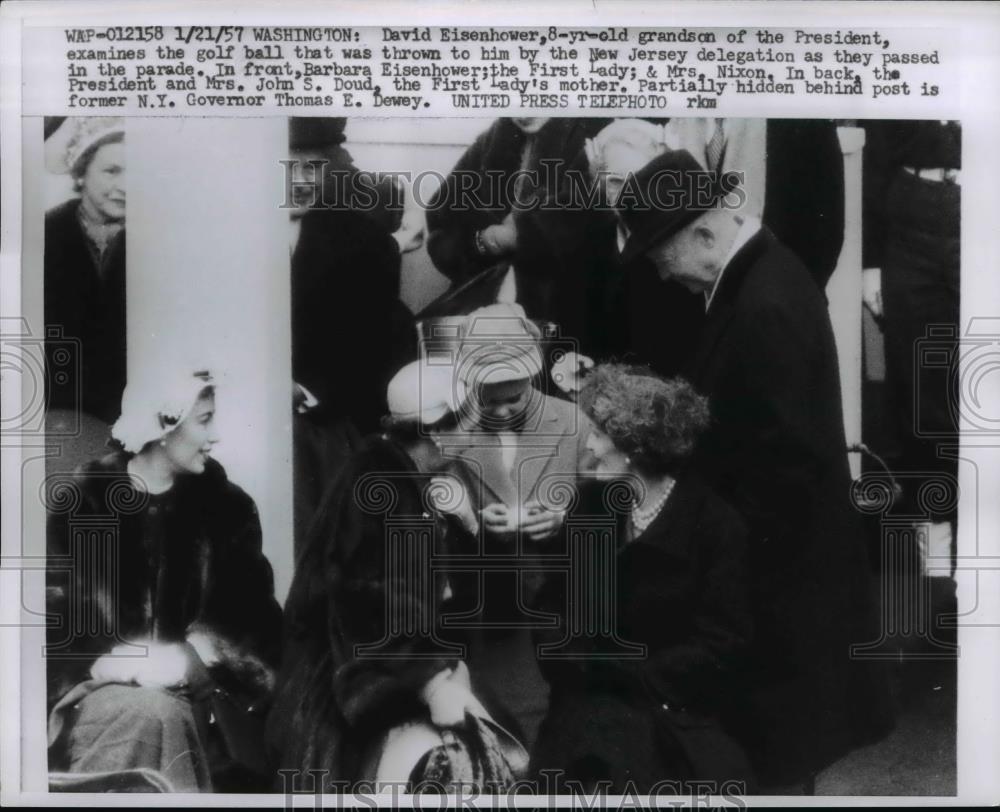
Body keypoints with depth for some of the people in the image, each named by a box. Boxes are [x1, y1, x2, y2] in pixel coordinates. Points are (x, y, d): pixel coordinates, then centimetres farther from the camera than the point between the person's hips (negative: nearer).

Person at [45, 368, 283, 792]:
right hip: (98, 687, -1)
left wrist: (188, 657, -17)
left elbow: (250, 615, 2)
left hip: (194, 685, 1)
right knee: (154, 714, -34)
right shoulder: (77, 502, 3)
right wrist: (109, 664, -18)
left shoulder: (226, 504, 9)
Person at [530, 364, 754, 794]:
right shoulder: (592, 504, 4)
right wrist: (583, 670, -12)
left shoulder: (717, 526, -9)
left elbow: (717, 648, -10)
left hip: (677, 709, -3)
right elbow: (554, 605, 6)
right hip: (596, 699, 3)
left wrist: (623, 675, -13)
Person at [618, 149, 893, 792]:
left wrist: (735, 539, -16)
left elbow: (788, 455, -25)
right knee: (781, 699, 24)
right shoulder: (759, 271, 3)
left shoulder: (766, 306, -27)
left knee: (782, 731, 9)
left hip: (779, 546, -9)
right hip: (775, 533, 9)